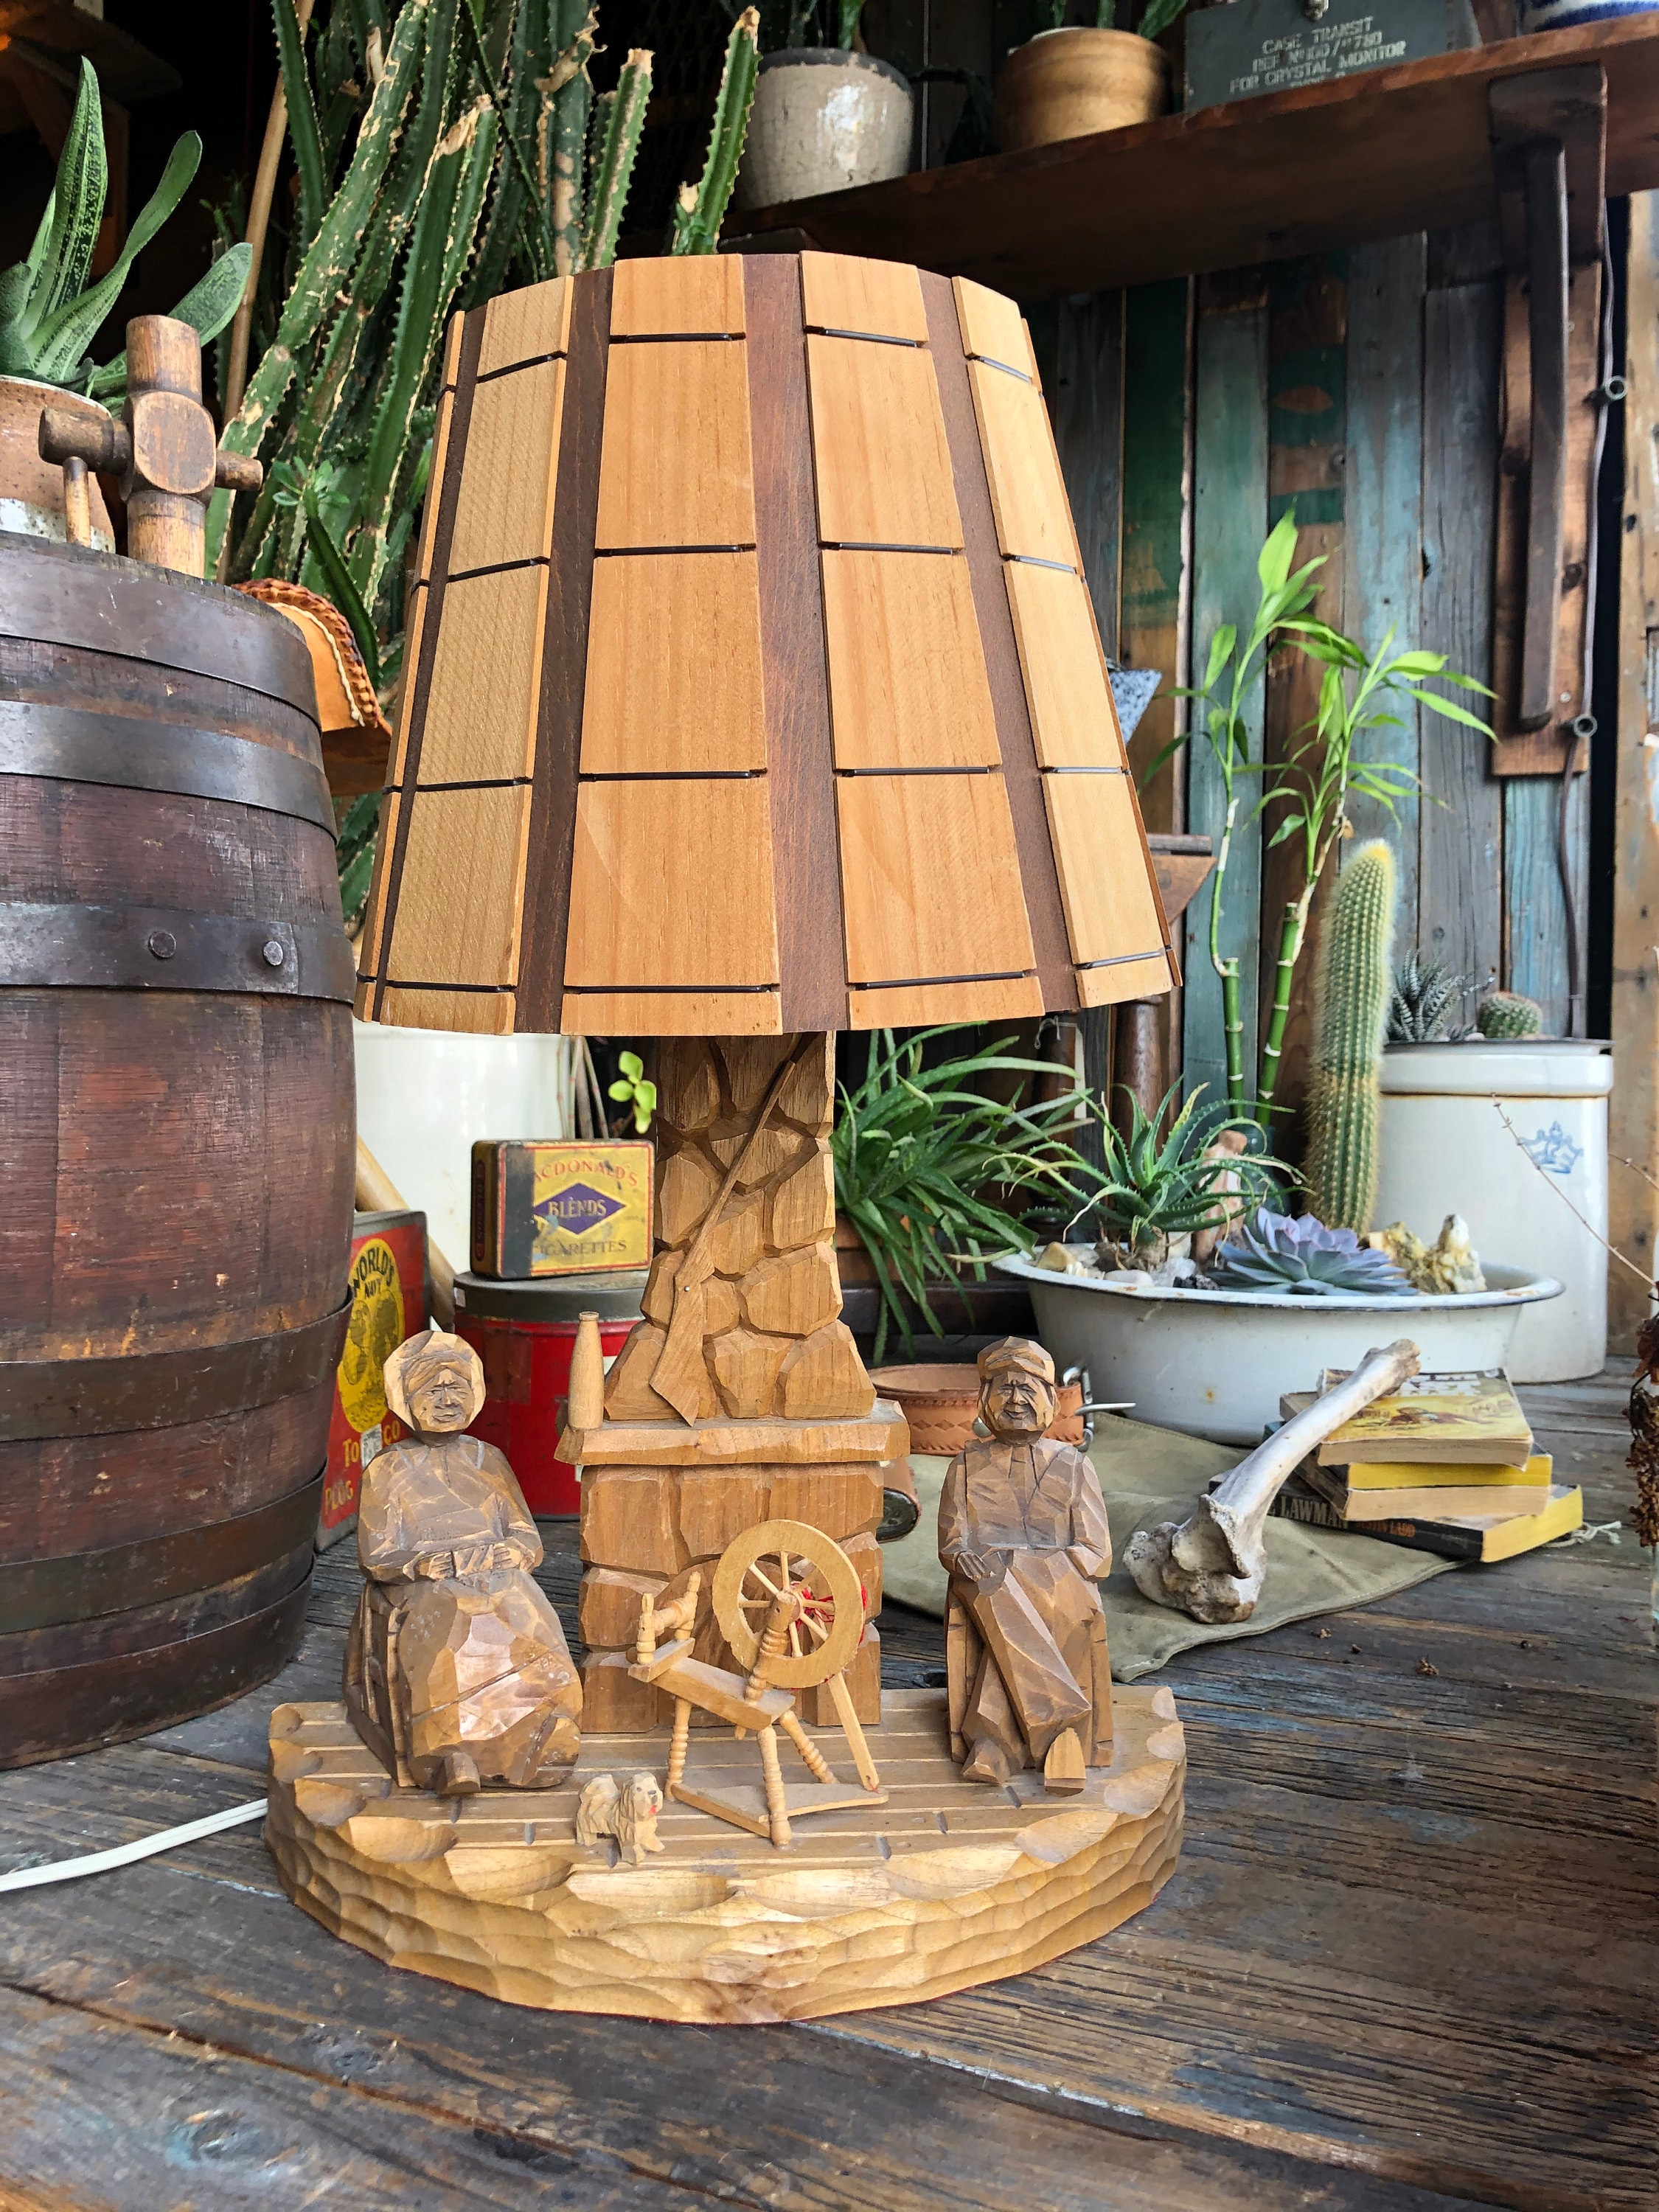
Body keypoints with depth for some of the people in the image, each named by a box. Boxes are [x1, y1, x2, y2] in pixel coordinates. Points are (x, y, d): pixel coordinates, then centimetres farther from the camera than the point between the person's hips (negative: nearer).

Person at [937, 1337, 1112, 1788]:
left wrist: (1013, 1562, -13)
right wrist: (971, 1564, -19)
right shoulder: (968, 1466, 15)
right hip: (986, 1596, 1)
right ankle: (1060, 1724, -38)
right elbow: (951, 1548, 8)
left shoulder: (1073, 1467, 12)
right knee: (994, 1594, -36)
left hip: (1062, 1593, -1)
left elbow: (1095, 1555, 3)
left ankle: (994, 1738, -41)